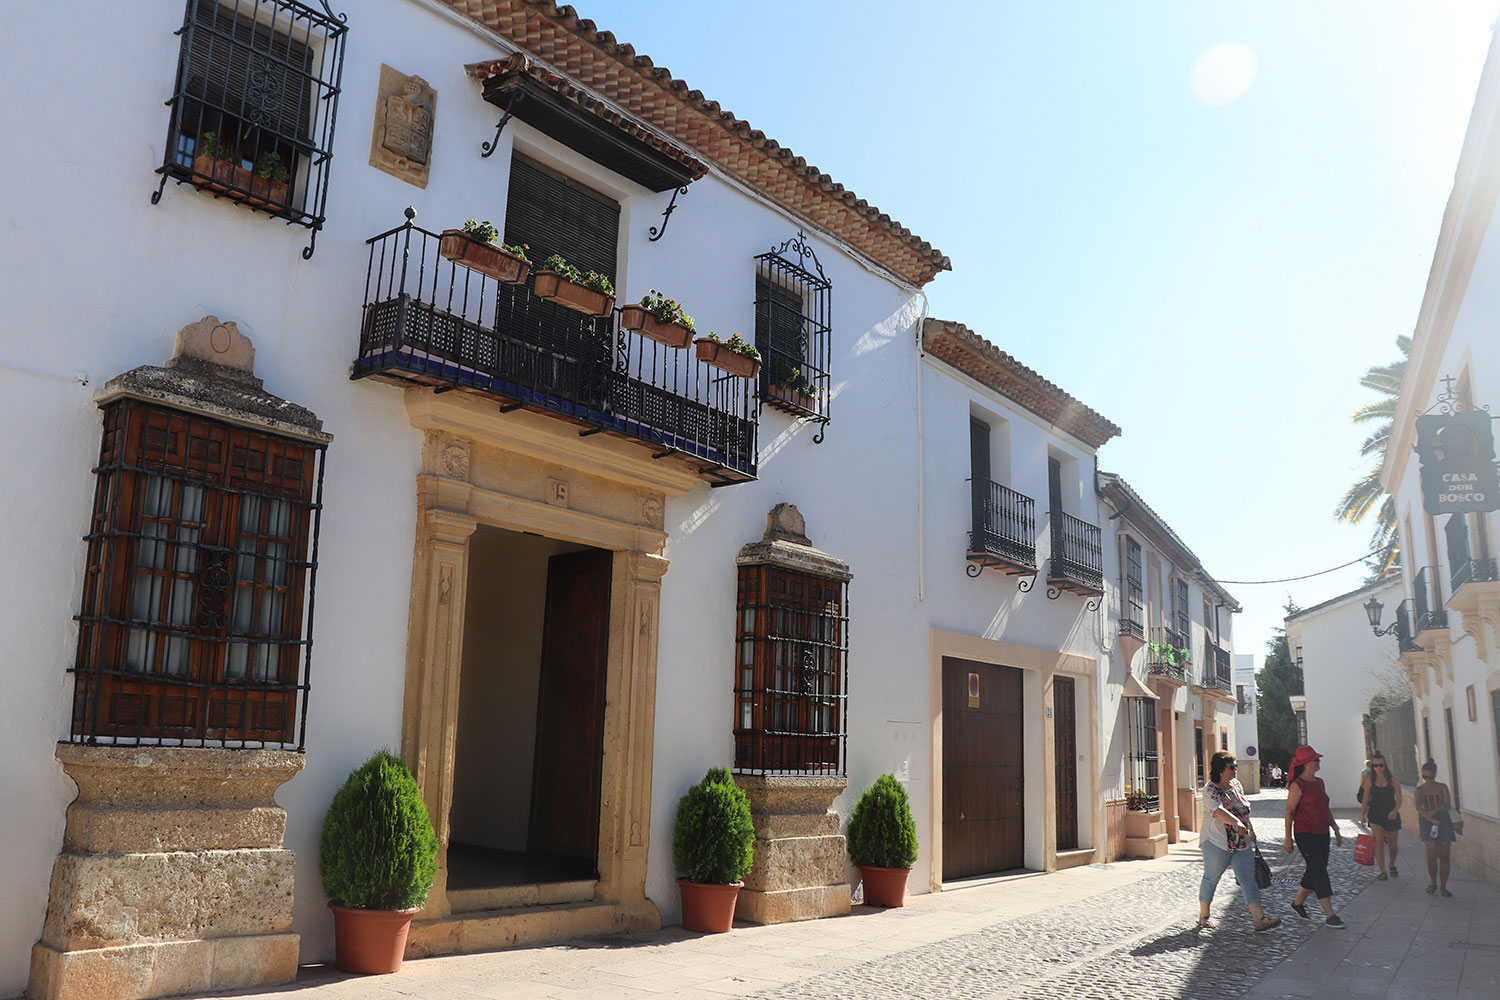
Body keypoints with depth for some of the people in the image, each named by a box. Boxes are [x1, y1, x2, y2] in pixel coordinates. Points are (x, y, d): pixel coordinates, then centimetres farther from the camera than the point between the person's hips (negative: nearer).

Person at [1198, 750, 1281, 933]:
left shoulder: (1236, 784, 9)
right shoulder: (1211, 789, -15)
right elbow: (1218, 810, -33)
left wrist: (1250, 829, 26)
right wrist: (1237, 823, -46)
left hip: (1241, 843, 6)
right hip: (1217, 842, -6)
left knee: (1248, 879, -1)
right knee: (1211, 878, 6)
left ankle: (1260, 919, -5)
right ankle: (1203, 916, 21)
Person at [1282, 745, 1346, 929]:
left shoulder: (1319, 782, 11)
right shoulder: (1297, 786, -12)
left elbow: (1326, 808, 21)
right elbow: (1289, 812, -11)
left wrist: (1336, 829, 17)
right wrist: (1288, 838, -12)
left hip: (1322, 834, 8)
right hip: (1305, 834, -8)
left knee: (1314, 872, 12)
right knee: (1319, 872, -11)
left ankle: (1298, 903, 30)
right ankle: (1330, 915, -9)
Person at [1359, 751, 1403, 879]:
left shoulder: (1393, 780, -3)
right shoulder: (1370, 781, 1)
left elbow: (1399, 799, -7)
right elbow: (1365, 800, 5)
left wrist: (1395, 810, -24)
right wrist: (1362, 815, -1)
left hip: (1391, 815, 0)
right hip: (1375, 815, 0)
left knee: (1392, 844, 10)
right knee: (1379, 842, -13)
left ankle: (1392, 866, 38)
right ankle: (1383, 872, -9)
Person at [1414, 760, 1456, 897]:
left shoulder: (1442, 787, 9)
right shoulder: (1419, 790, 8)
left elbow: (1447, 804, -5)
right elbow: (1418, 807, -8)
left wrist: (1434, 811, -22)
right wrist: (1431, 819, -23)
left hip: (1444, 821, 1)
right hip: (1427, 823, -1)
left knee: (1444, 856, 0)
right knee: (1431, 853, -15)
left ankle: (1444, 887, 11)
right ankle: (1433, 883, 4)